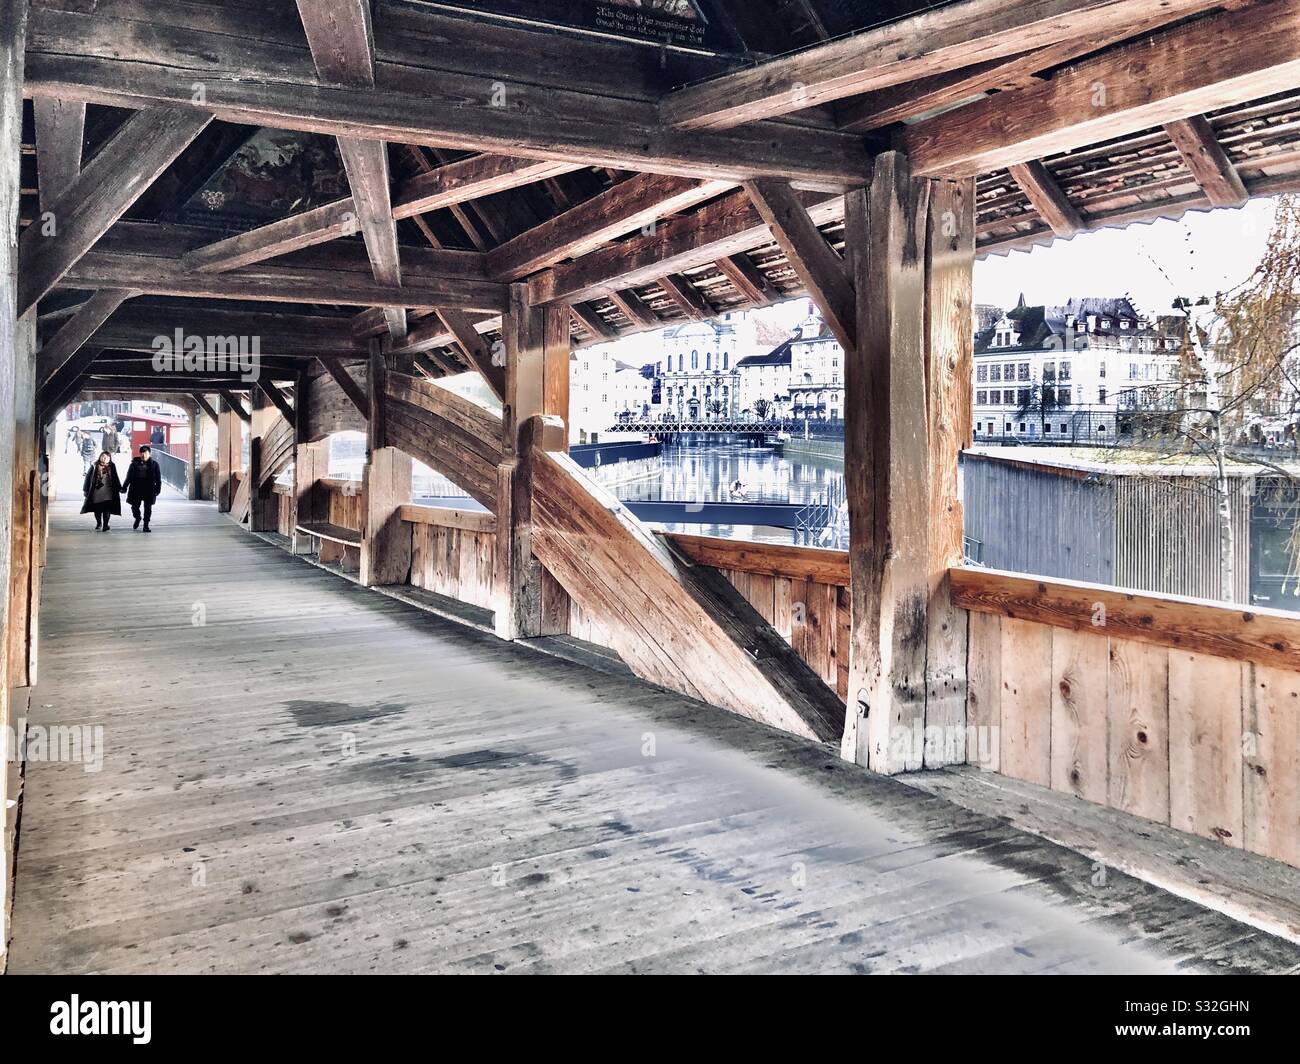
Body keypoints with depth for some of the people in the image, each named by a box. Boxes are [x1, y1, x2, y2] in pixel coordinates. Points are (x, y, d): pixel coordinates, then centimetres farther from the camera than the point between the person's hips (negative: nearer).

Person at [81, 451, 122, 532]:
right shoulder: (94, 466, 4)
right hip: (96, 492, 1)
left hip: (107, 493, 0)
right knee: (97, 509, 9)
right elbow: (88, 477, 6)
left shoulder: (111, 467, 6)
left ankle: (105, 525, 3)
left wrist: (119, 488, 16)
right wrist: (85, 489, 4)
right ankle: (98, 523, 29)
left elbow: (115, 479, 15)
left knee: (107, 510, -6)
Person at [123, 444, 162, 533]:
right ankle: (137, 518, 36)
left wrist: (158, 489, -6)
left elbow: (158, 479, 2)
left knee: (147, 508, 1)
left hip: (149, 490, -2)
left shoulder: (154, 465, 2)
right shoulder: (135, 464, 6)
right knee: (135, 506, 5)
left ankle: (146, 525, 11)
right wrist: (124, 487, 6)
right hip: (136, 490, 2)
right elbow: (129, 477, 10)